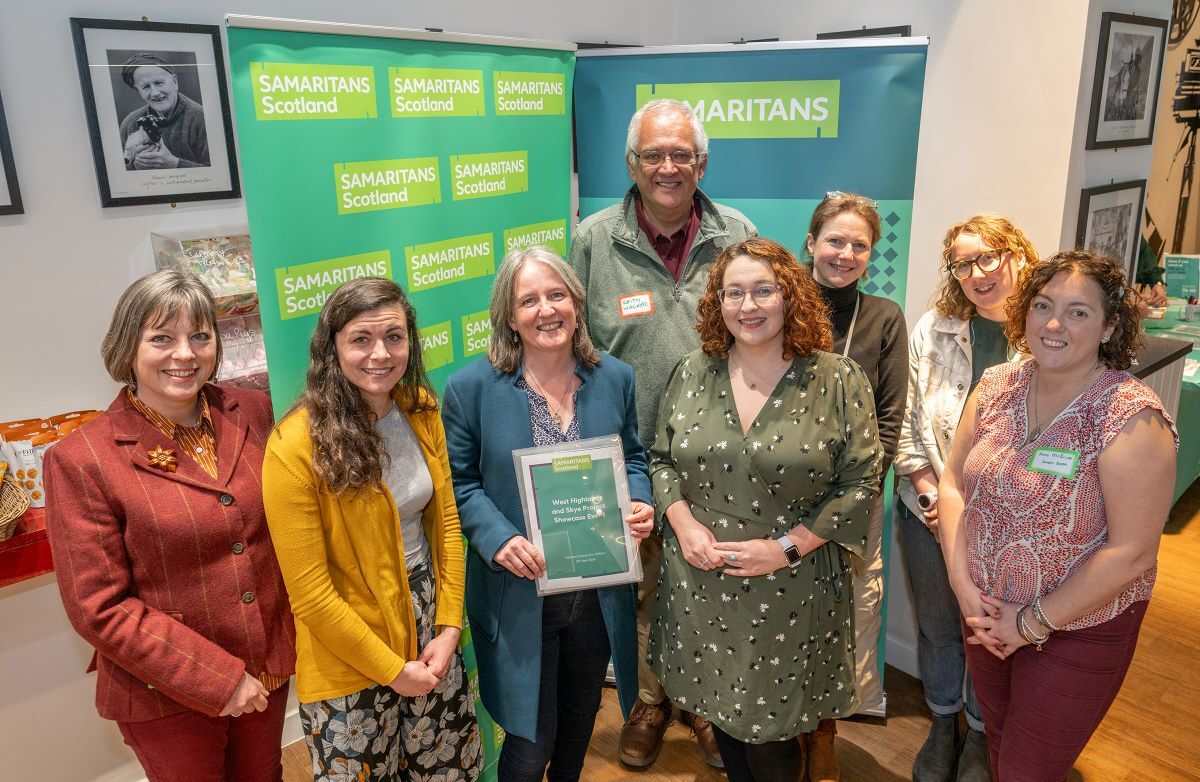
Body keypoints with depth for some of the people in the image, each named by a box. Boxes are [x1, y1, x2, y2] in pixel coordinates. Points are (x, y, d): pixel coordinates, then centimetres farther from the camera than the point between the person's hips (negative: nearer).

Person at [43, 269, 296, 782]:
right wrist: (217, 679, -16)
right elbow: (99, 608, -14)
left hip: (270, 670, 4)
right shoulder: (80, 460, -15)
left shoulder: (253, 413, -5)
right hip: (166, 698, -3)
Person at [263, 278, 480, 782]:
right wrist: (392, 670, -12)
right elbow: (310, 593, -18)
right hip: (351, 659, -5)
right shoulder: (297, 445, -21)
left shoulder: (421, 411, -4)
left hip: (428, 627, 5)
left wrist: (450, 626, -3)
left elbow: (446, 522, 4)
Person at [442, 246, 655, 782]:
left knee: (581, 716, 26)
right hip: (519, 594, -4)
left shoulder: (615, 378, -2)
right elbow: (460, 481, -7)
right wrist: (498, 538, -22)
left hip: (599, 591, 4)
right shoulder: (472, 387, -13)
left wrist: (639, 502, -11)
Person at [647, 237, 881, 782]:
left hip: (789, 593, -3)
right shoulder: (692, 374, 2)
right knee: (721, 714, 19)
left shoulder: (838, 381, -7)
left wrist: (787, 546, -15)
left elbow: (859, 484, -7)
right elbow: (661, 459, 9)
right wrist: (683, 522, -8)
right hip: (700, 587, 3)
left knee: (769, 732, 9)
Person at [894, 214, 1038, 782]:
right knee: (936, 626, 18)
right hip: (932, 512, 2)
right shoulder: (933, 329, -4)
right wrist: (926, 488, -7)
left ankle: (979, 735, 42)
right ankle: (942, 725, 43)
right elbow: (907, 417, 0)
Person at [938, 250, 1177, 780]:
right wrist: (962, 583, -10)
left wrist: (1034, 621, -17)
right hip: (987, 618, 5)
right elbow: (953, 483, 0)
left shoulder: (1132, 418, -22)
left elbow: (1131, 552, -22)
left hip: (1078, 632, -4)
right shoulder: (996, 387, -5)